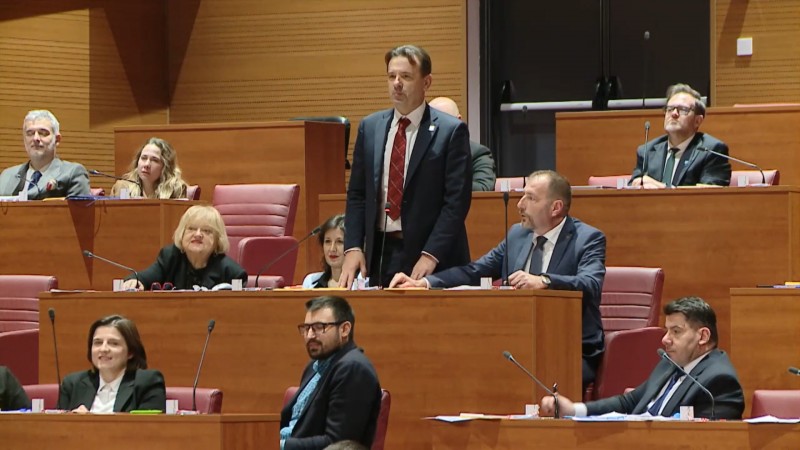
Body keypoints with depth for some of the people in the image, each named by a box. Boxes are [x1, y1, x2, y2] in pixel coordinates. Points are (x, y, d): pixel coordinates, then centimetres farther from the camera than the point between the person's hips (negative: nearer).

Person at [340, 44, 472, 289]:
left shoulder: (451, 131, -5)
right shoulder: (369, 127, 10)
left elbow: (456, 201, -9)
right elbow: (356, 194, 11)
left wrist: (431, 255, -17)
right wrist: (353, 247, -1)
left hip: (434, 261, -4)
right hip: (380, 253, 4)